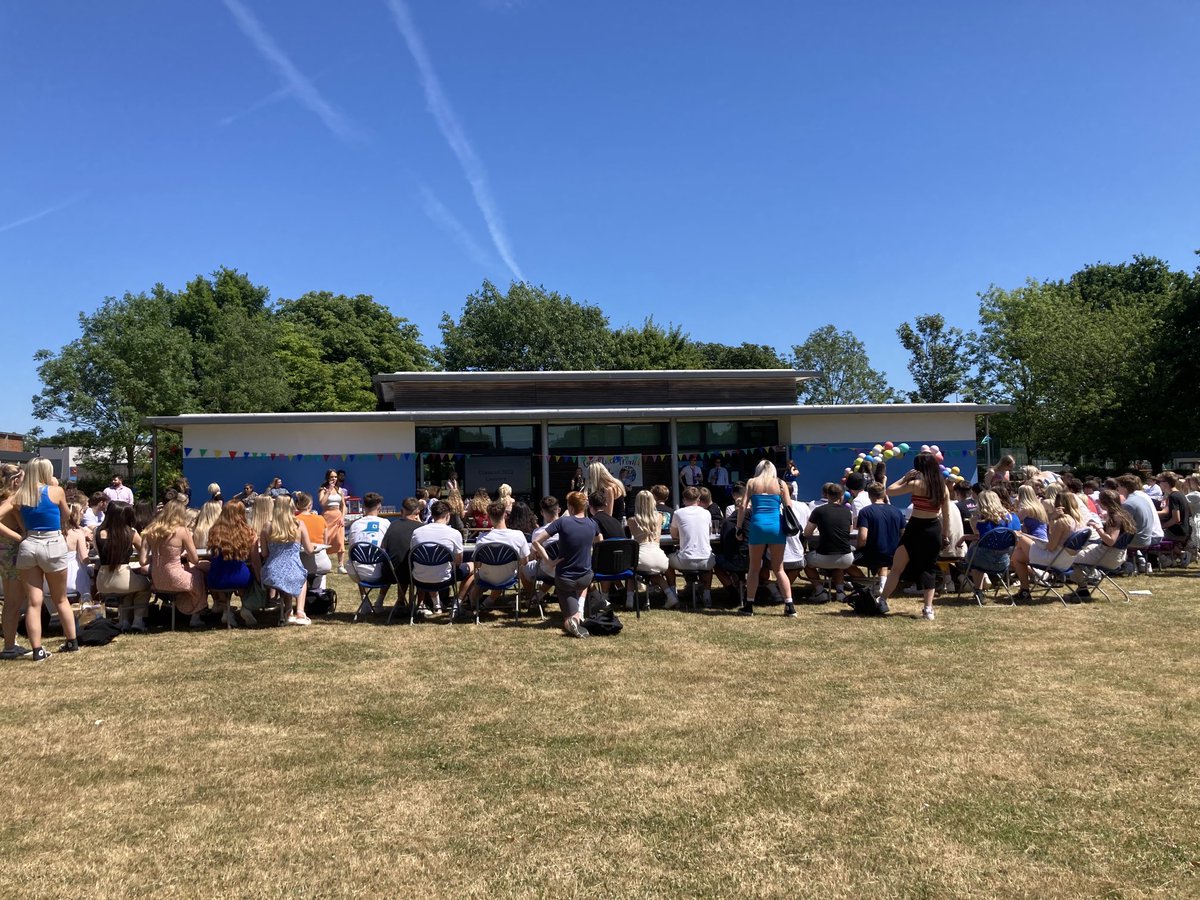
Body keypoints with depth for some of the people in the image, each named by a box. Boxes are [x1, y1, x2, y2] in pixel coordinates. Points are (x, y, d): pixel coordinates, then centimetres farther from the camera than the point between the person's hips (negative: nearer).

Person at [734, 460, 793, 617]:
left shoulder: (752, 483, 10)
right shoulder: (781, 484, 10)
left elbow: (743, 506, 1)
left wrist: (739, 528, 6)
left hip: (757, 525, -1)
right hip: (776, 526, 1)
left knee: (754, 568, 11)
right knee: (779, 569, 10)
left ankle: (749, 606, 9)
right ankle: (789, 606, 3)